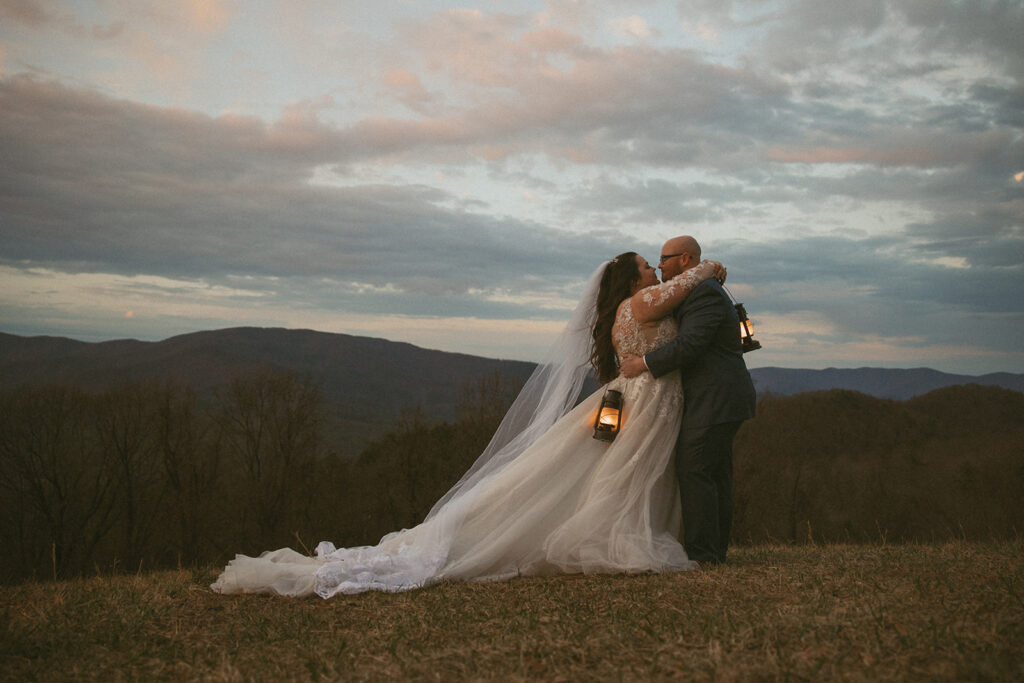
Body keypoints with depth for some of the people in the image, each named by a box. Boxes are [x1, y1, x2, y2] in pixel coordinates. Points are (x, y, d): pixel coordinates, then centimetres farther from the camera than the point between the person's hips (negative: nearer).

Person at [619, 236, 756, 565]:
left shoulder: (704, 293, -15)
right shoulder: (702, 291, 19)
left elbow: (689, 344, -25)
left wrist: (643, 363, -19)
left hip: (714, 399, -11)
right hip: (720, 399, 11)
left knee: (693, 471, -9)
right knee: (715, 475, 10)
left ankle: (701, 552, -6)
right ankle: (715, 548, 15)